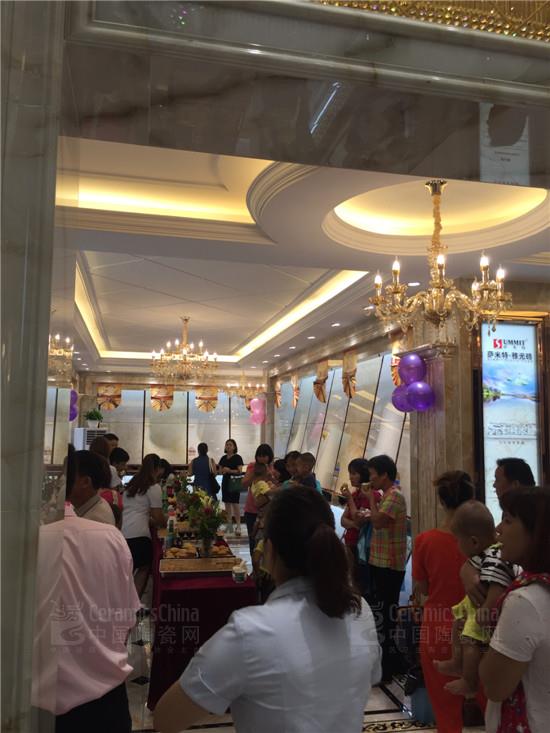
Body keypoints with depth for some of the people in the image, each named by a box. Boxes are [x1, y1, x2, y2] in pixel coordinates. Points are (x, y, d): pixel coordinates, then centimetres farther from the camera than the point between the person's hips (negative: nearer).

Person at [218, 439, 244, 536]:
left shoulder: (237, 458, -4)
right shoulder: (223, 458, 13)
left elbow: (240, 471, -11)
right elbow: (220, 470, 17)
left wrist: (230, 470, -22)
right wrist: (223, 471, -5)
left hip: (234, 483, -6)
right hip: (225, 482, 6)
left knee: (235, 504, -9)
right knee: (227, 503, 9)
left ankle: (238, 525, -7)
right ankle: (229, 523, 18)